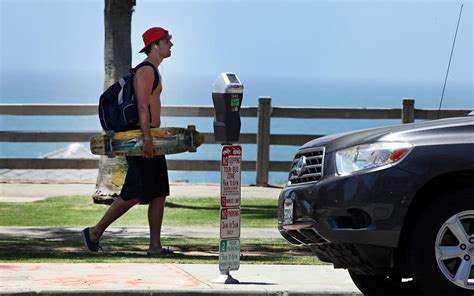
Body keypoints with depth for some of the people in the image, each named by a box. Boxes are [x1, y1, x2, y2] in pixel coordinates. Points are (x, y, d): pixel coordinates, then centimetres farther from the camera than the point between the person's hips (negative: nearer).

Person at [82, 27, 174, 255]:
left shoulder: (153, 71, 20)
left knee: (159, 193, 6)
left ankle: (155, 245, 5)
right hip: (142, 140, -10)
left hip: (152, 140, 10)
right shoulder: (146, 71, -12)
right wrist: (147, 138, -28)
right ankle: (95, 232, 0)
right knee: (134, 193, -9)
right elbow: (142, 106, -22)